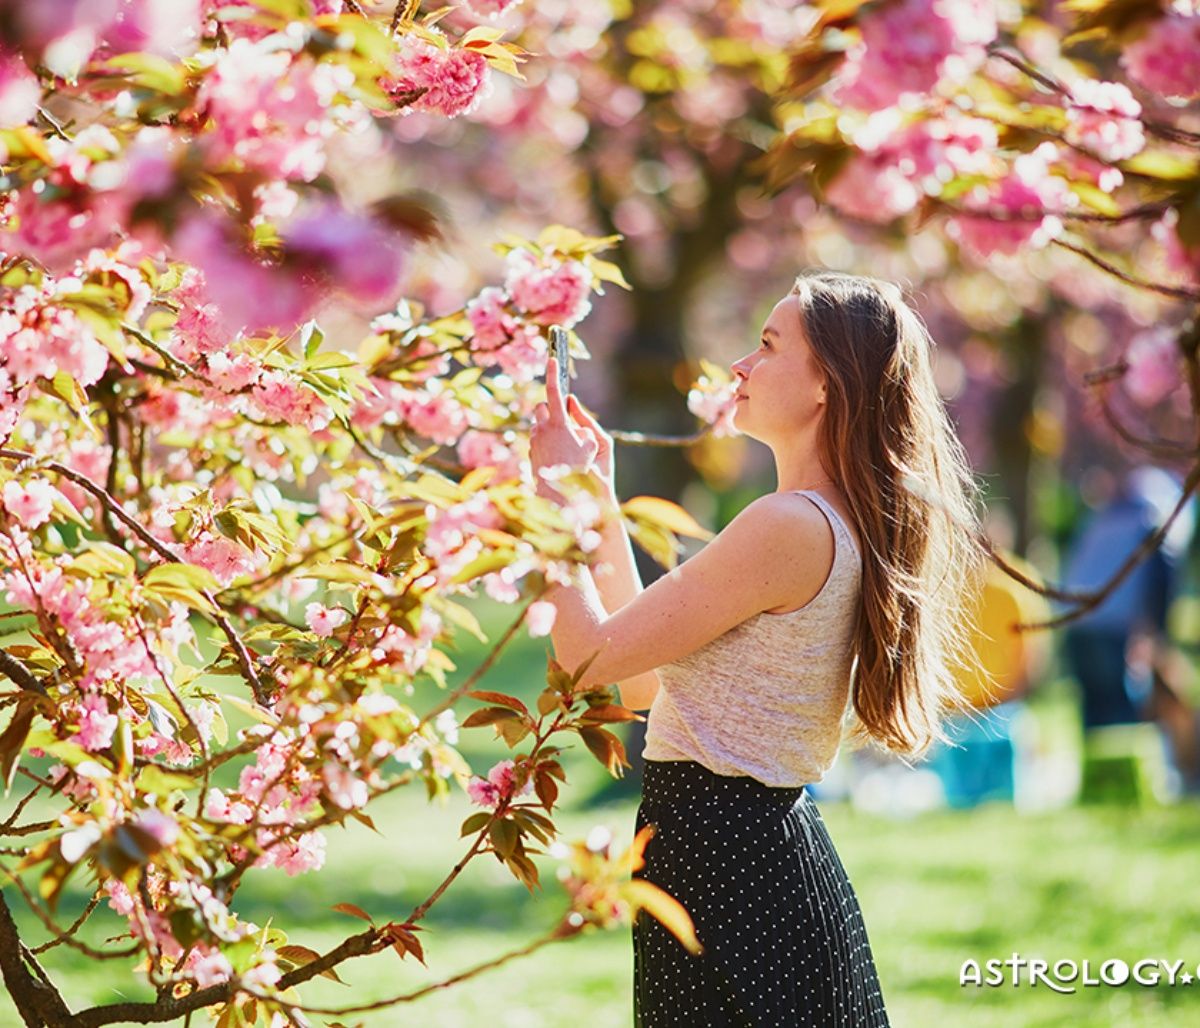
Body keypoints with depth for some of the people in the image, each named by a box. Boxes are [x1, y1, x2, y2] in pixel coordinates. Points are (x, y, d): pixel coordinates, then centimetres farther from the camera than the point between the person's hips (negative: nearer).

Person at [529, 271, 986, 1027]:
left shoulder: (791, 526, -18)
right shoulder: (846, 529, 13)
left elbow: (591, 656, -15)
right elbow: (644, 684, 17)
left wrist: (557, 491, -2)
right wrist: (597, 495, 19)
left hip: (720, 855, -10)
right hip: (774, 842, 10)